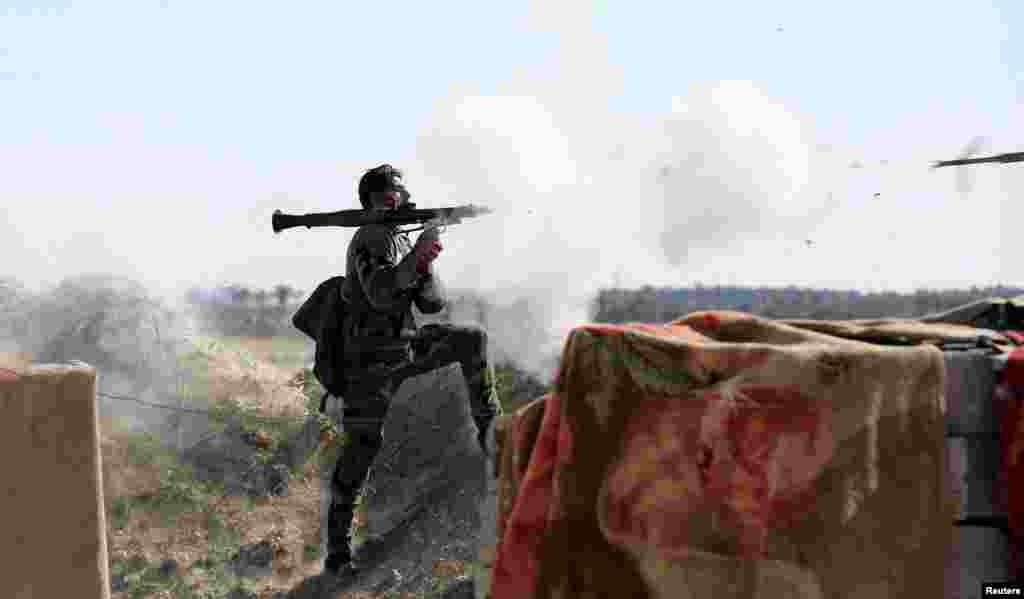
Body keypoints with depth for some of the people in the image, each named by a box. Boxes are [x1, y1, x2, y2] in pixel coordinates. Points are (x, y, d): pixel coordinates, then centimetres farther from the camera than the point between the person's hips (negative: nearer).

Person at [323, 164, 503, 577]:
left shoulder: (404, 241, 12)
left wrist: (425, 267, -13)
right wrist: (415, 258, -38)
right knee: (362, 446, -11)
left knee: (472, 340, -2)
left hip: (406, 345, 8)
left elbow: (433, 302, 6)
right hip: (371, 359, -8)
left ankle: (490, 431, 6)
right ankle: (337, 551, -6)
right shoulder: (370, 239, -12)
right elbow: (379, 294, -28)